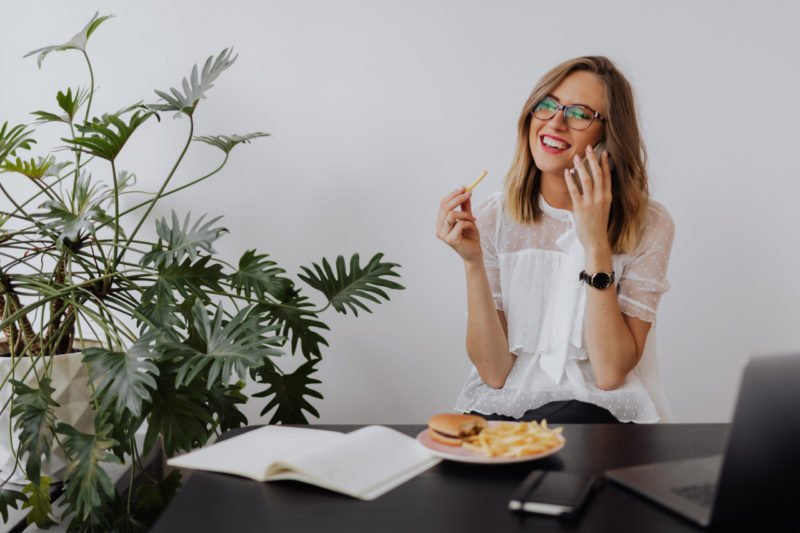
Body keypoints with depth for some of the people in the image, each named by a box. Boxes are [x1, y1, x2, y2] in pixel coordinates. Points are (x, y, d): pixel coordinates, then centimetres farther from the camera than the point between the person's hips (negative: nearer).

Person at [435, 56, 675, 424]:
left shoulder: (648, 226, -6)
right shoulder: (494, 218, -2)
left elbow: (610, 375, -15)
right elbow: (495, 373, -6)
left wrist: (595, 244, -20)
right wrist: (472, 263, -18)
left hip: (598, 410, -1)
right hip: (503, 405, 1)